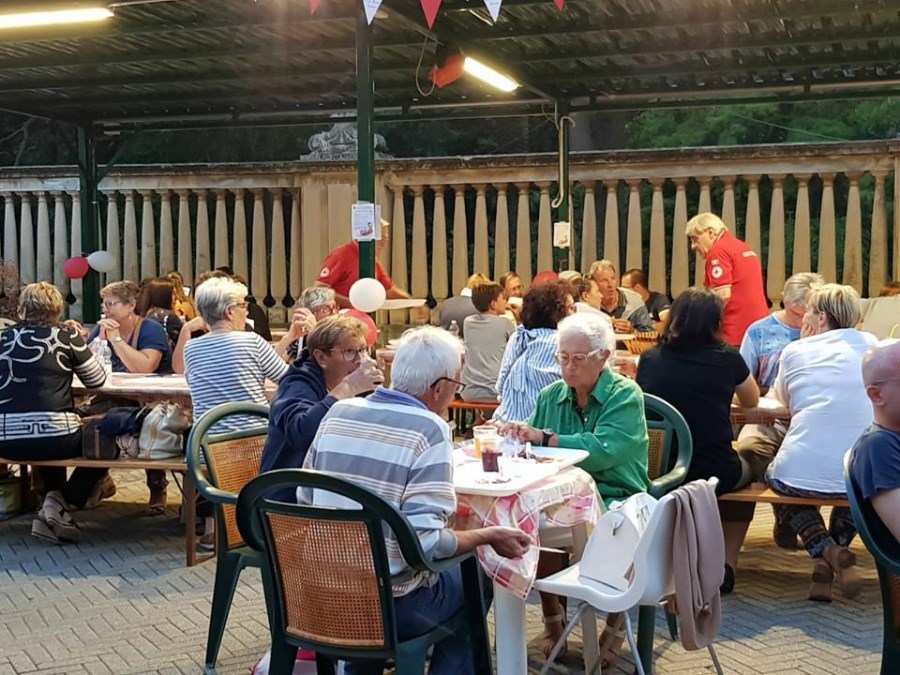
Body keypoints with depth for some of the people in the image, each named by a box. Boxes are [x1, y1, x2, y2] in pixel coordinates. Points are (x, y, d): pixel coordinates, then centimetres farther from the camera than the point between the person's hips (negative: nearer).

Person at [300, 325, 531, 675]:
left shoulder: (337, 412, -1)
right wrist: (490, 536, -8)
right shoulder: (429, 429, -17)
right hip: (389, 606, -5)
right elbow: (425, 539, -22)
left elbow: (305, 499, 8)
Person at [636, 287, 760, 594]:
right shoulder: (727, 358, -4)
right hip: (714, 472, -3)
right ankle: (726, 563, 26)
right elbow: (752, 401, 15)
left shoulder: (649, 359, 0)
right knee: (745, 469, 31)